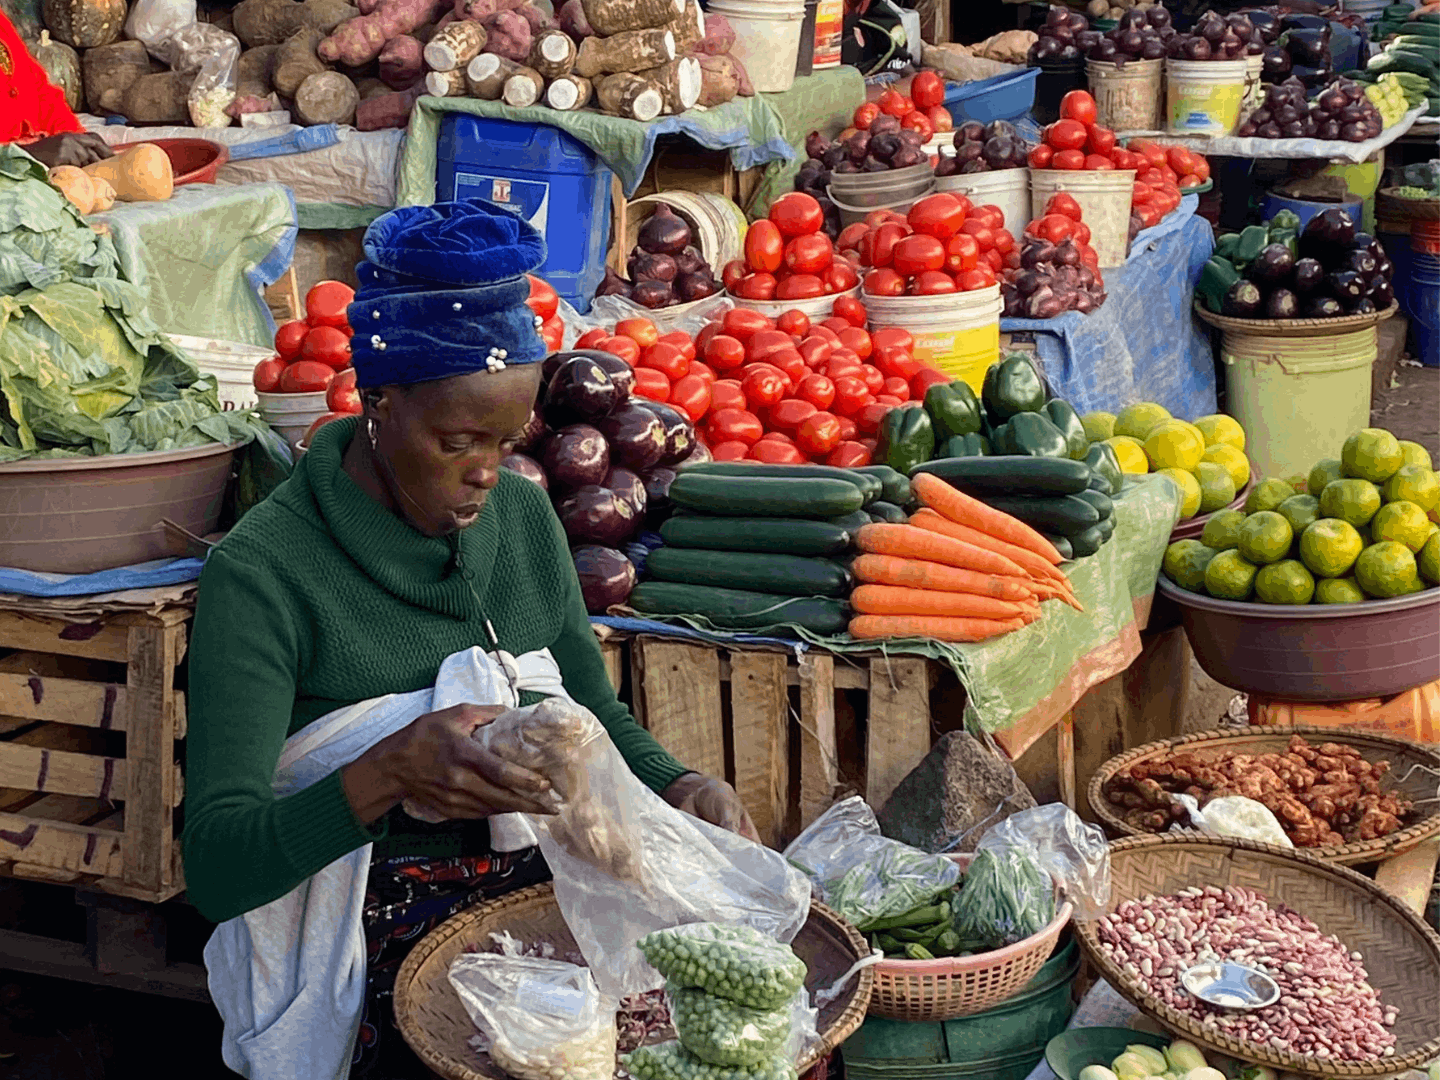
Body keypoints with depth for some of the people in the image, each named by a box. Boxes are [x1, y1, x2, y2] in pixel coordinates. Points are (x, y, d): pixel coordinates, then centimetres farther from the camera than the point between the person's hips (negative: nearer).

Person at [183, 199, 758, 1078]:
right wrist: (385, 775, -35)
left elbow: (598, 716, 18)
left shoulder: (523, 518, 6)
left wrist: (678, 786, -5)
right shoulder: (262, 575, -13)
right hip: (380, 933, -6)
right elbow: (217, 871, -18)